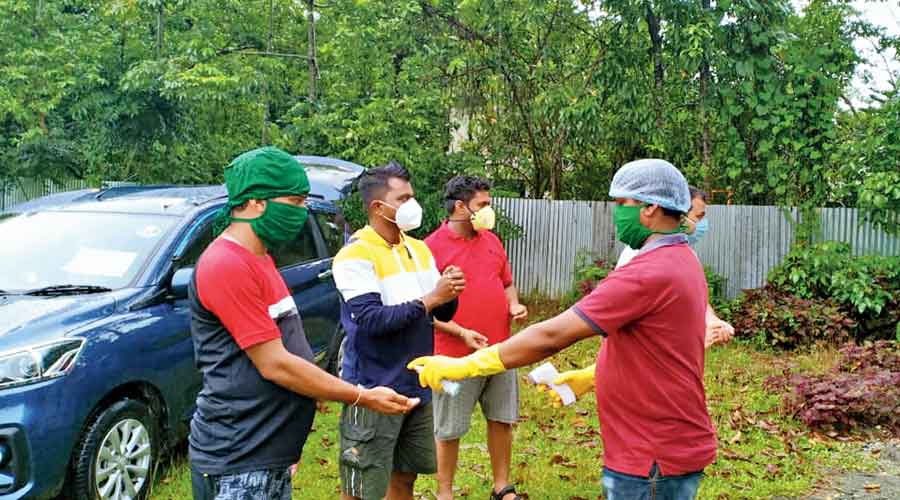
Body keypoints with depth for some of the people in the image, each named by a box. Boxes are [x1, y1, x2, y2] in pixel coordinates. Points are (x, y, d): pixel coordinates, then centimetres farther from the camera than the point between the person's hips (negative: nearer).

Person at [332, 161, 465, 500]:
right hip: (374, 391, -7)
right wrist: (429, 299, -23)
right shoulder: (356, 255, -14)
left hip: (418, 386, 7)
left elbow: (442, 314, 10)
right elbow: (372, 321, -24)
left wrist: (449, 295, -12)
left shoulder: (419, 249, 8)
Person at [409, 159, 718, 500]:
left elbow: (551, 336, -26)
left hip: (653, 459, -9)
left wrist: (462, 366, -21)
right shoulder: (681, 261, 8)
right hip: (671, 446, 9)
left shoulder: (650, 272, -25)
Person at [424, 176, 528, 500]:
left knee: (502, 420, 14)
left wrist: (514, 305, 0)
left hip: (500, 351, 6)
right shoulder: (432, 247, -10)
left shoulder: (492, 241, 10)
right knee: (449, 430, 5)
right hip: (457, 357, -6)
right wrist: (461, 333, -18)